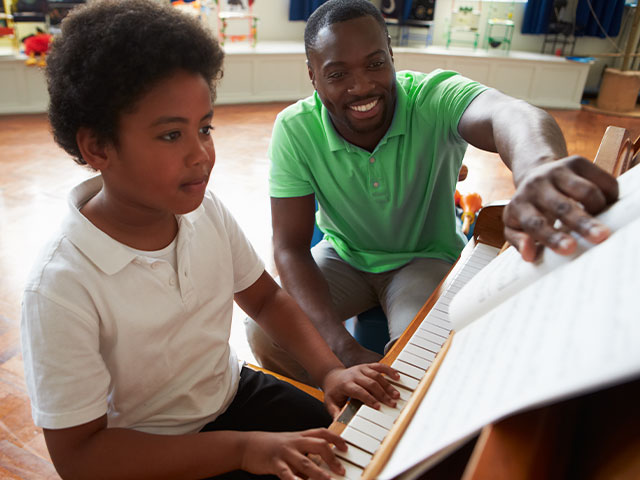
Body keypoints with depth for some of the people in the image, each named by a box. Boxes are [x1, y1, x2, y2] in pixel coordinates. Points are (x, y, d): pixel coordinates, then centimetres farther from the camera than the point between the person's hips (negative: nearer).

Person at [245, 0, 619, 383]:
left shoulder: (434, 99, -23)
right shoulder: (294, 129, -18)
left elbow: (503, 113, -47)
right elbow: (290, 246, -20)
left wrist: (539, 165, -75)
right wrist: (345, 351, -33)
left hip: (426, 258, -1)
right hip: (343, 257, 2)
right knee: (265, 332, -17)